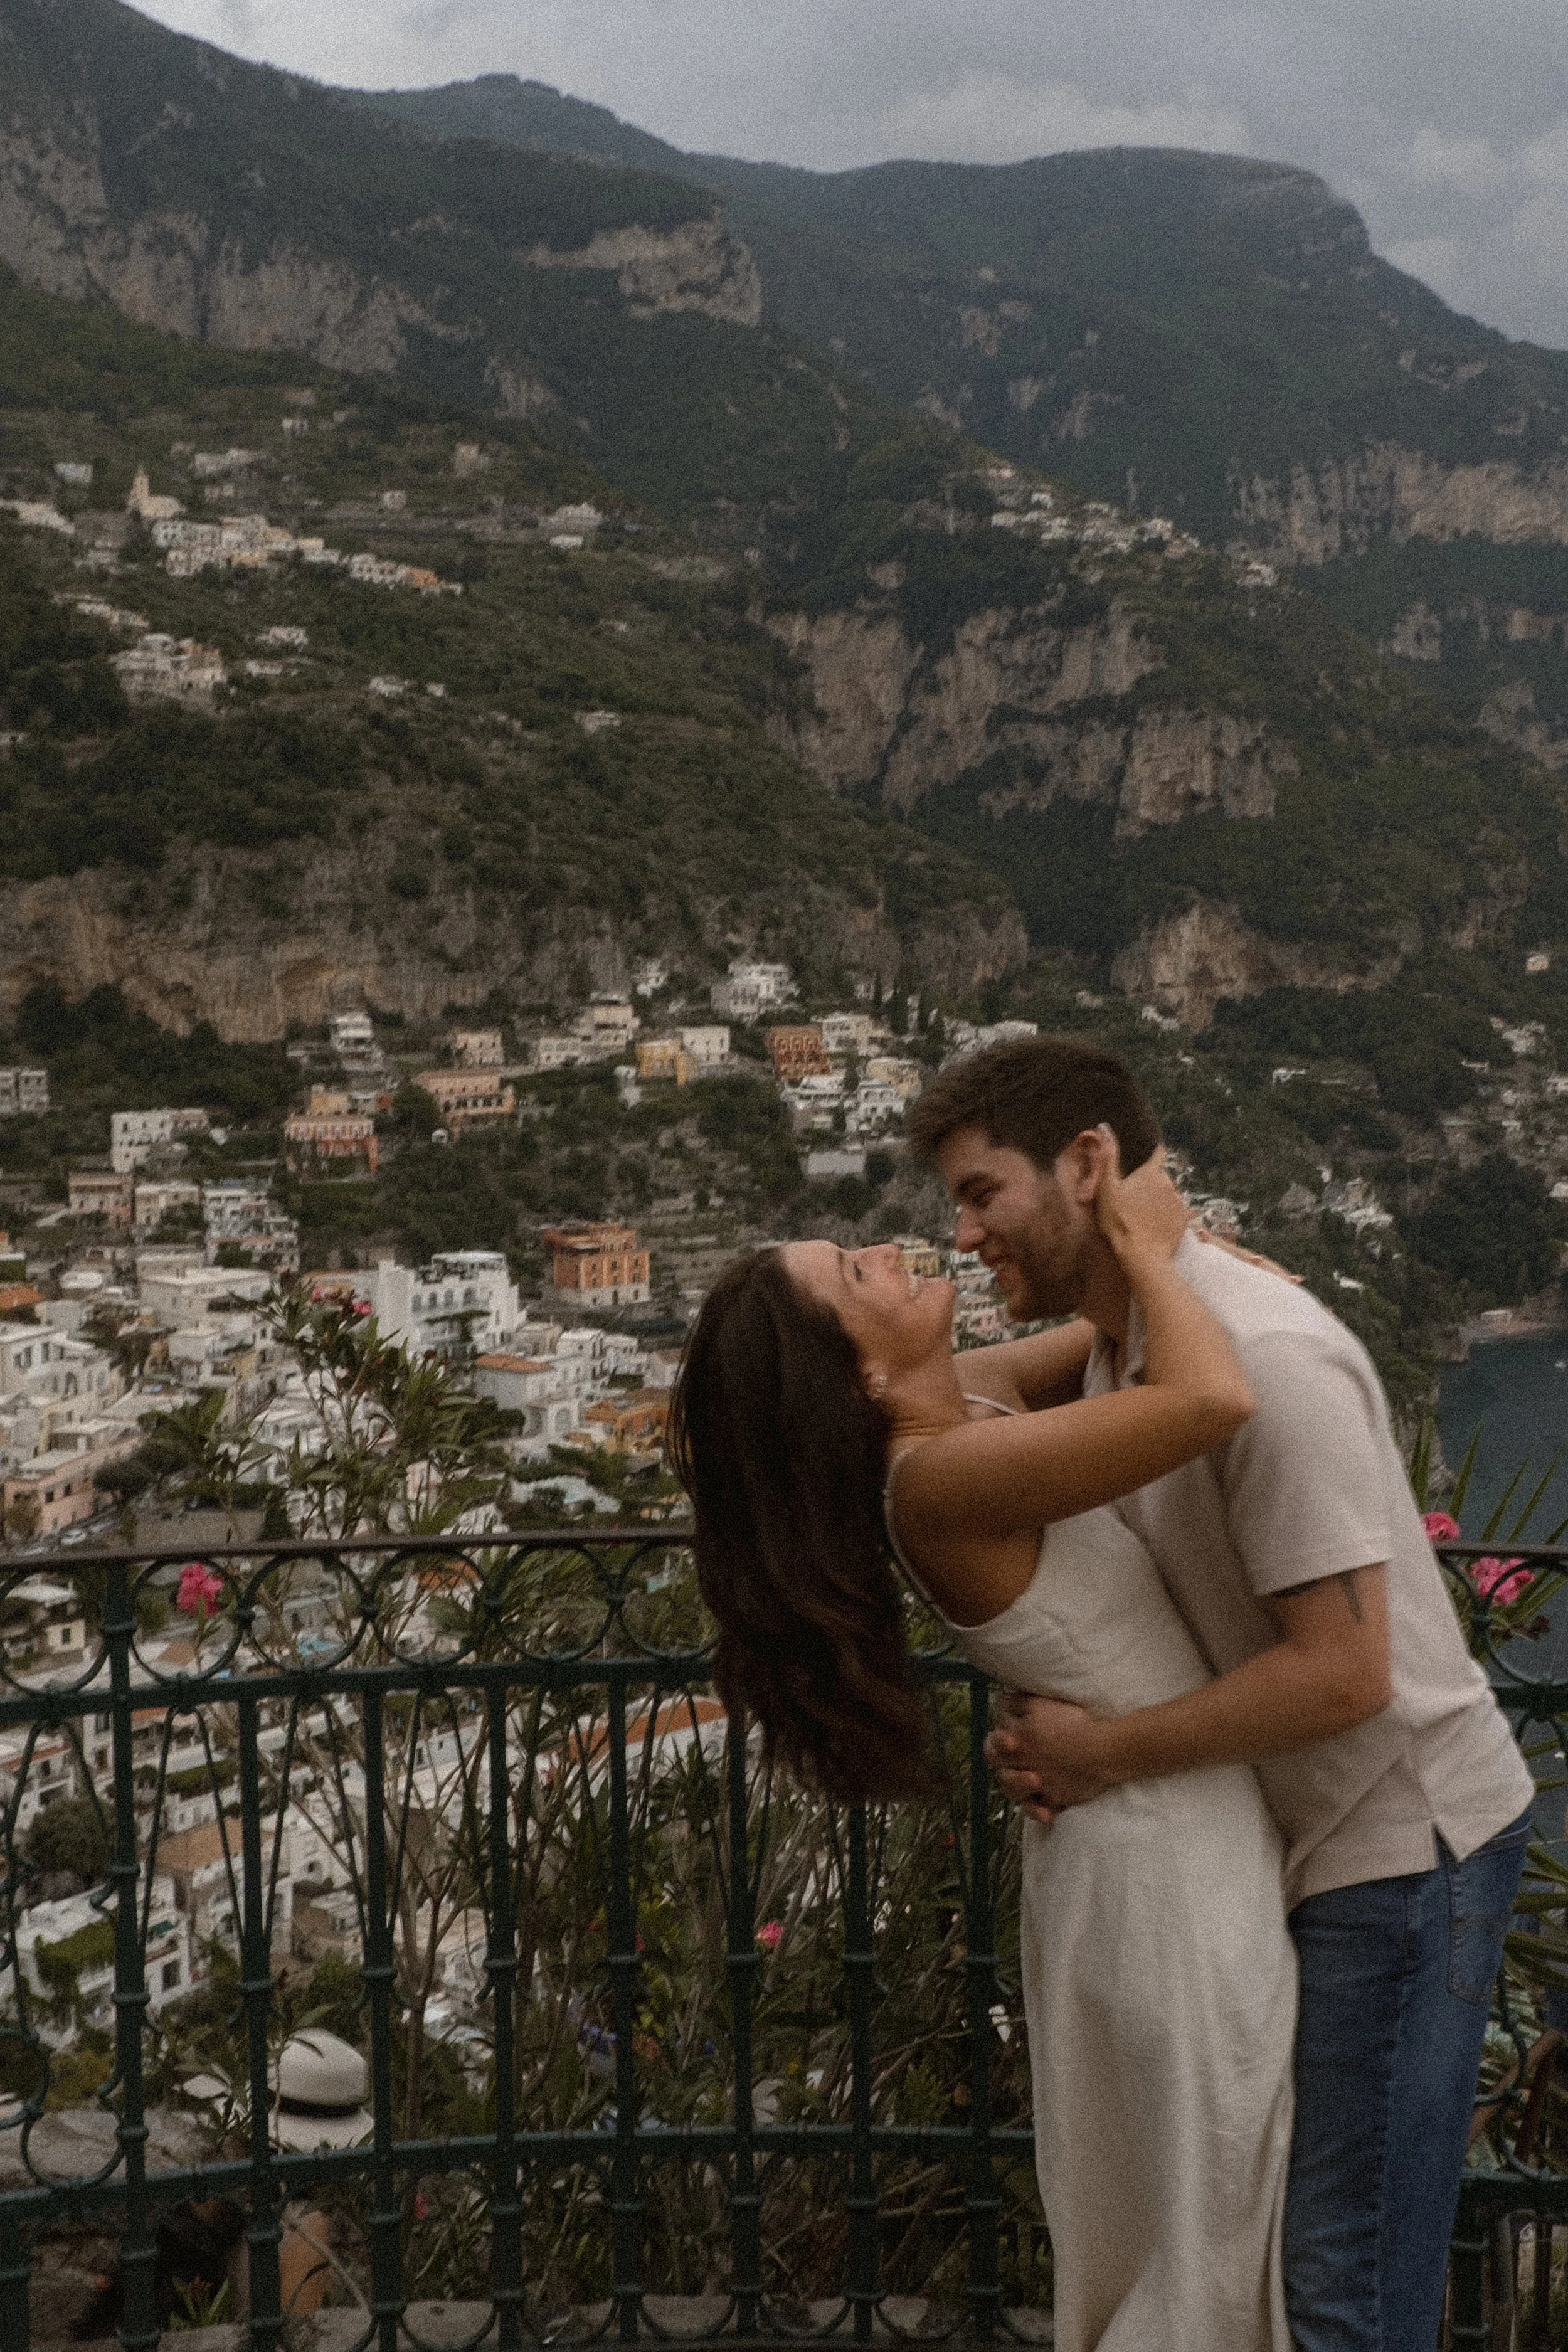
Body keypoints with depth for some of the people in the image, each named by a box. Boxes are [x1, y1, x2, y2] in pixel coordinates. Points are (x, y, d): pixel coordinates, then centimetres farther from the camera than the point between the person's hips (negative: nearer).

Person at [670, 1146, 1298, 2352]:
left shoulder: (969, 1400, -1)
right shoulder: (943, 1477, -26)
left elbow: (1124, 1336, 13)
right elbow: (1214, 1402, -35)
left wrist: (1163, 1249, -8)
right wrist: (1140, 1243, -19)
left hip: (1157, 1848, 9)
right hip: (1172, 1862, -8)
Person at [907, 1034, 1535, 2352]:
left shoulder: (1263, 1355, -25)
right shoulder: (1105, 1344, 4)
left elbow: (1340, 1673, -27)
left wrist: (1102, 1755, -18)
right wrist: (1065, 1739, -6)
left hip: (1402, 1843, -9)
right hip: (1298, 1839, 9)